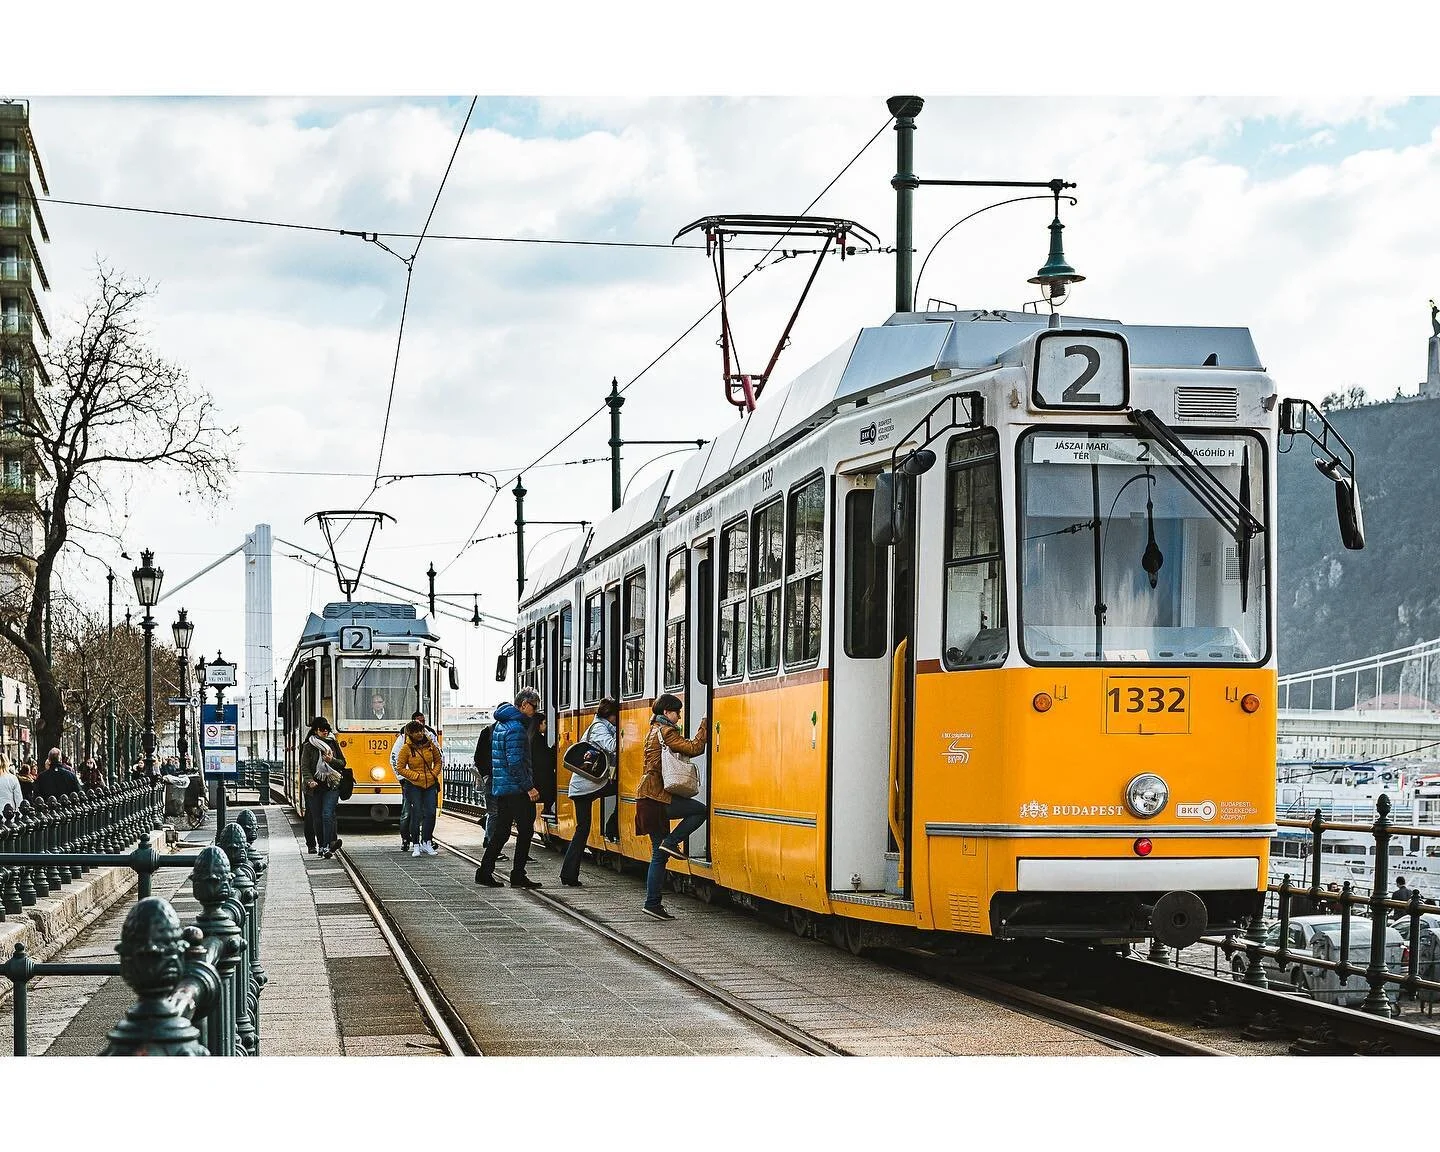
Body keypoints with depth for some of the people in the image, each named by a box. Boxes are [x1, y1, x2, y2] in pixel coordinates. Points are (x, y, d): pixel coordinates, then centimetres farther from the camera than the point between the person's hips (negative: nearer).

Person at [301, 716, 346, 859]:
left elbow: (343, 763, 14)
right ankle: (322, 846, 14)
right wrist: (310, 781, -18)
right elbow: (304, 767, -2)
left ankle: (327, 847, -20)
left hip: (331, 785, 0)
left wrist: (332, 760, -7)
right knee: (318, 818, 5)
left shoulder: (333, 743, 9)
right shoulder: (309, 746, 3)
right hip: (315, 787, 0)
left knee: (327, 815, -14)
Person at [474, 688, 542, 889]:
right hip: (516, 789, -9)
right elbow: (516, 763, -22)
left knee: (502, 830, 13)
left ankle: (484, 872, 11)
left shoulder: (501, 724, 16)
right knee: (525, 830, -1)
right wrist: (529, 787, -19)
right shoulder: (516, 727, -16)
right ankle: (518, 875, 1)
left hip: (500, 787, 9)